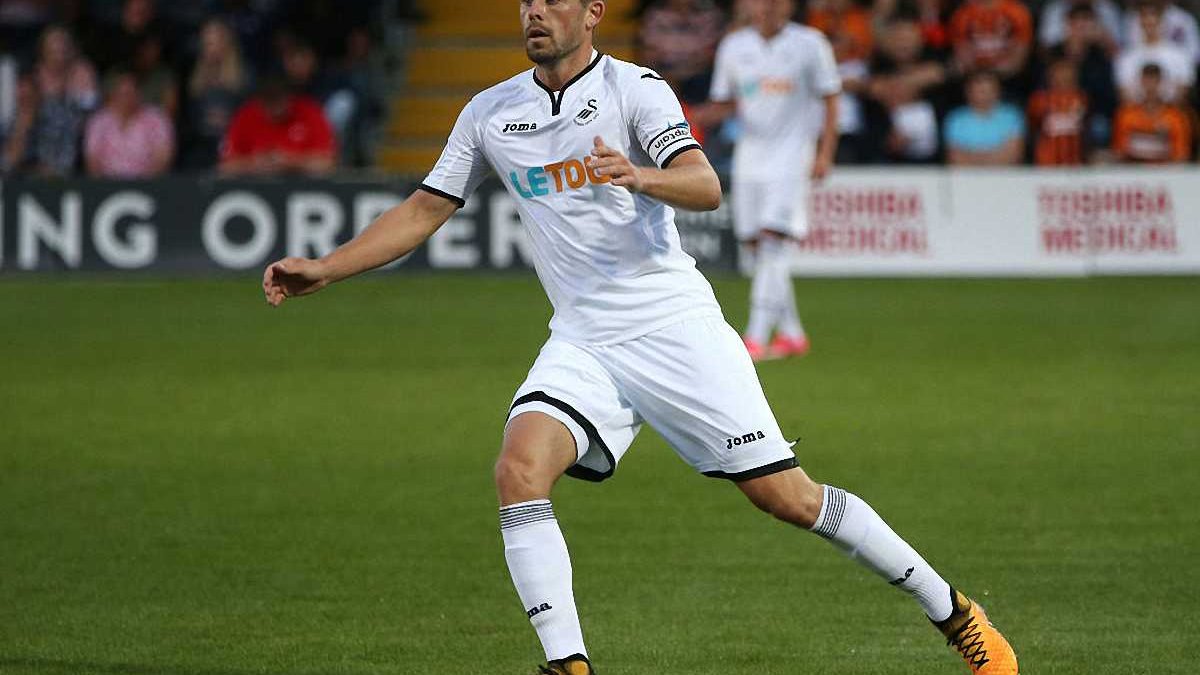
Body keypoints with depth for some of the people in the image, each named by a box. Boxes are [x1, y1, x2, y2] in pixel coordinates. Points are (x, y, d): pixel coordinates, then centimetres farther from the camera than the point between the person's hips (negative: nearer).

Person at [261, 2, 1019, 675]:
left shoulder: (634, 88, -6)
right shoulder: (491, 112, 8)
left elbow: (706, 187, -20)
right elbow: (424, 211, 14)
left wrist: (640, 176, -41)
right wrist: (323, 269, 5)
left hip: (675, 324, -4)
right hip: (582, 343, 4)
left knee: (787, 495, -5)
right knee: (520, 469, -23)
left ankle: (952, 610, 12)